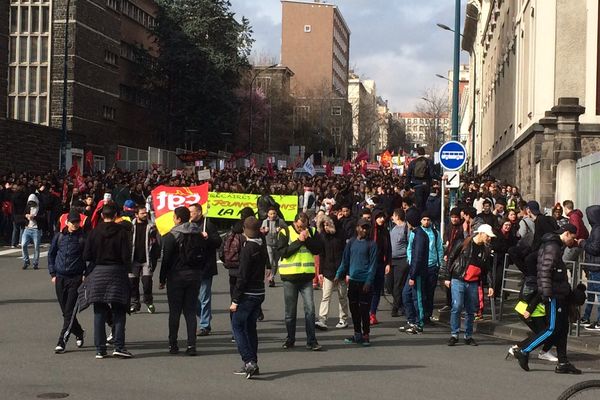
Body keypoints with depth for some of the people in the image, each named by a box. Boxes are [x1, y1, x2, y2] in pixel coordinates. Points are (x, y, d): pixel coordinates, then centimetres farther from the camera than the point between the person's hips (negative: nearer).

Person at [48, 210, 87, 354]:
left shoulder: (83, 237, -2)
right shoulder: (59, 236, 6)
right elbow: (51, 254, 15)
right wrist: (53, 273, 9)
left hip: (76, 278, -4)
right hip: (60, 278, 4)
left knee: (70, 312, -8)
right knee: (65, 312, 10)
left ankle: (62, 342, -6)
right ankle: (79, 333, 31)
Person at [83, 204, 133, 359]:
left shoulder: (94, 232, -2)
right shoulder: (122, 232, -7)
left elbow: (86, 256, -3)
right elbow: (126, 256, -10)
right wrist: (127, 269, 9)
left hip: (97, 273, 2)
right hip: (117, 272, -2)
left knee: (99, 313, 7)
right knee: (119, 312, 6)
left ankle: (100, 349, 7)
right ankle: (119, 346, -3)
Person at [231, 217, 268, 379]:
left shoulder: (248, 249, -16)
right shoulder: (262, 247, 8)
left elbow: (243, 276, -18)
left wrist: (235, 300, -14)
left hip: (247, 294, -8)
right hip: (259, 292, 8)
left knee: (237, 326, -2)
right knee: (250, 327, 15)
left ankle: (249, 361, -12)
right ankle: (252, 364, 16)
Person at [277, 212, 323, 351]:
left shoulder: (311, 232, 7)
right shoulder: (285, 232, -3)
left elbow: (318, 250, -1)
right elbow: (283, 251, -15)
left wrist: (307, 239, -14)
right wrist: (299, 241, -17)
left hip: (306, 276, 2)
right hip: (290, 277, -2)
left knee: (310, 309, -4)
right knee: (290, 311, 8)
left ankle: (311, 341, -1)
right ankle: (290, 339, 21)